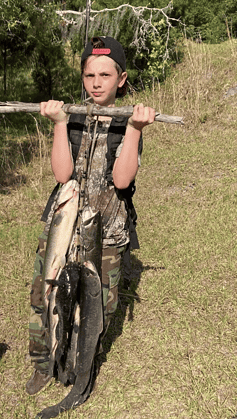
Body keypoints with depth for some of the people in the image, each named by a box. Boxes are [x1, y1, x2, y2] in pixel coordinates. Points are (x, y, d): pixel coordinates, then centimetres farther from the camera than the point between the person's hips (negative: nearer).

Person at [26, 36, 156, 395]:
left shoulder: (127, 123, -1)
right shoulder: (72, 118, 3)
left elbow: (122, 179, -15)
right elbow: (62, 174, -10)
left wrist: (134, 130, -23)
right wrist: (59, 123, -16)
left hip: (107, 231, -1)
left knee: (100, 307, 7)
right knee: (44, 299, 6)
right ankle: (43, 365, 30)